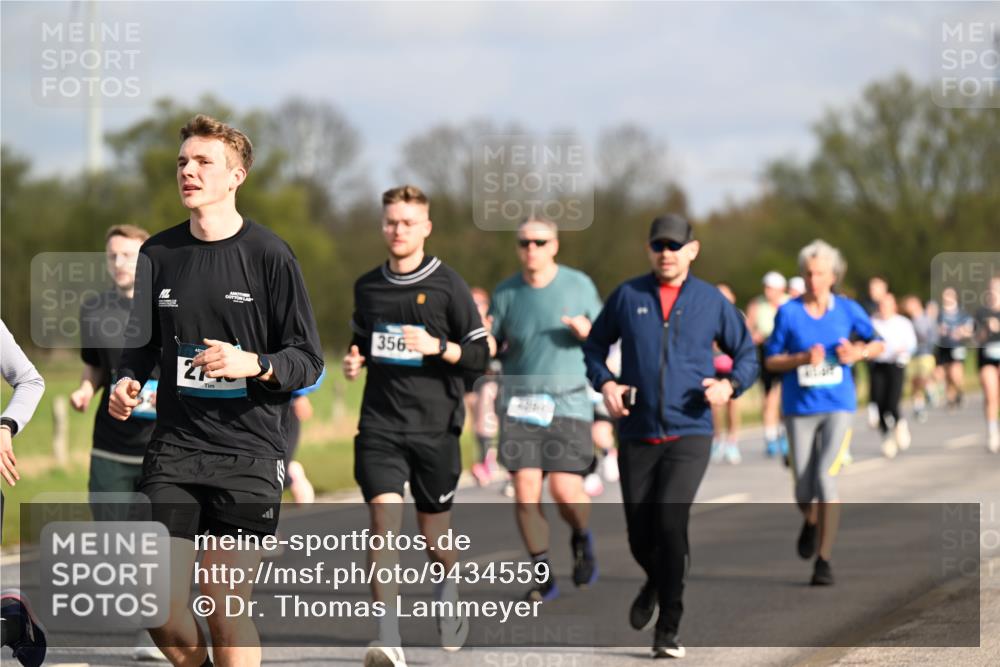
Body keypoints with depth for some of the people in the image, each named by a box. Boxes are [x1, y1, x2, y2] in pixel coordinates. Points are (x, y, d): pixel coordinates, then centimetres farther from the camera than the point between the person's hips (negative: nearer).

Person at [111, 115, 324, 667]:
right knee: (159, 607, -5)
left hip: (249, 454, -3)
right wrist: (127, 382, 0)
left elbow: (308, 361, -1)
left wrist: (254, 364, -19)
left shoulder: (268, 255, -3)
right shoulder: (158, 253, 9)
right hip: (173, 450, 3)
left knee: (225, 608, -4)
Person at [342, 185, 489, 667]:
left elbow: (480, 355, -2)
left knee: (433, 532, 9)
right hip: (380, 425, 2)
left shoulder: (447, 285, -2)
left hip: (435, 426, -2)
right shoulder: (367, 287, 9)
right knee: (383, 519, -16)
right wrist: (353, 360, 4)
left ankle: (449, 596, 43)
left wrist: (437, 347, -19)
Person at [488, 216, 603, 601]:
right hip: (518, 402, 1)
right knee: (525, 491, -8)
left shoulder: (579, 285, 1)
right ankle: (543, 576, 6)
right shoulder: (505, 293, 3)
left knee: (565, 491, -11)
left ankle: (581, 538, 23)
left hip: (568, 403, -1)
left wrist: (586, 331, -11)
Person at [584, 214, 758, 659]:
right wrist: (604, 383, -3)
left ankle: (669, 629, -11)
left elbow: (746, 353, 13)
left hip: (689, 434, -2)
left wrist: (731, 386, -7)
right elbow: (594, 344, 16)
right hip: (636, 435, 2)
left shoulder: (712, 301, 5)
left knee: (671, 518, -20)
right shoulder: (627, 296, 5)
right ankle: (656, 583, 42)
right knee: (640, 534, 5)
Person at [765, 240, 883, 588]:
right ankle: (811, 523, 40)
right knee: (803, 491, 2)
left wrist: (858, 353, -8)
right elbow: (771, 360, 0)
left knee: (826, 479, -18)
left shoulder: (848, 310, 0)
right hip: (799, 408, 1)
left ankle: (823, 560, -10)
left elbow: (877, 343, 13)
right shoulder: (788, 312, -2)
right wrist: (802, 359, -17)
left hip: (838, 407, -1)